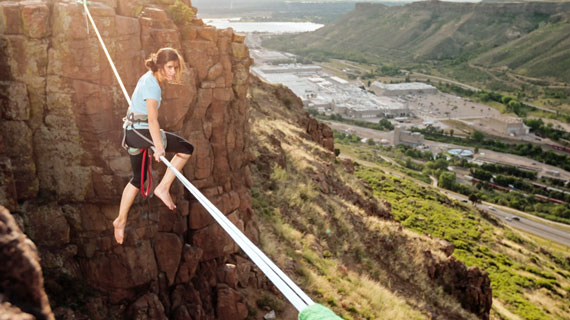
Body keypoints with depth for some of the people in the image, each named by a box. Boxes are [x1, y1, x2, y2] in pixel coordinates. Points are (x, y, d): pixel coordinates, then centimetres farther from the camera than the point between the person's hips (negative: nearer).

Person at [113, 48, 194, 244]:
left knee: (138, 179, 19)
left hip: (132, 132, 10)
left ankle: (121, 220, 25)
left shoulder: (150, 77, 9)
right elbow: (152, 119, -31)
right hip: (139, 132, -10)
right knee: (186, 149, -10)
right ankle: (163, 188, -7)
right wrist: (159, 147, -37)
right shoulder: (152, 86, -21)